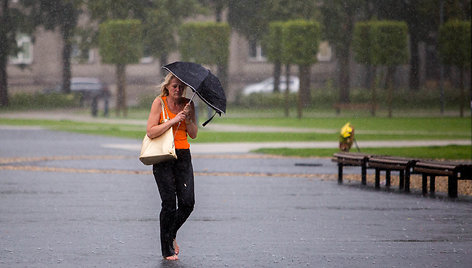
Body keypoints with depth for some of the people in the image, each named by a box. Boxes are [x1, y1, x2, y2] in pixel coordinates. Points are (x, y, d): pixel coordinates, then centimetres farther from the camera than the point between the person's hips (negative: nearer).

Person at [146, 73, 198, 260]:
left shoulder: (187, 104, 8)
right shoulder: (159, 103, -3)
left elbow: (193, 135, 5)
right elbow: (151, 132, -11)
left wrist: (187, 118, -11)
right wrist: (173, 121, -17)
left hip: (183, 155, 4)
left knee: (187, 202, -5)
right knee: (169, 203, -7)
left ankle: (171, 234, 23)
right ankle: (167, 250, 4)